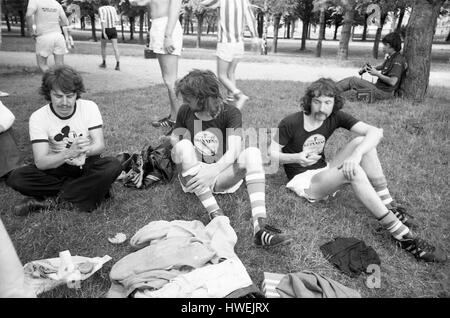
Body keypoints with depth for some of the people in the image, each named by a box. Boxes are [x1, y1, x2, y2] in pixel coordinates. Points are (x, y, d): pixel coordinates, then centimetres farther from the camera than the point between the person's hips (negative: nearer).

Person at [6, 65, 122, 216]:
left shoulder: (89, 107, -11)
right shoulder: (38, 117, -14)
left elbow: (100, 145, -15)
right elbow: (40, 162, -22)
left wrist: (87, 150, -40)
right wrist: (69, 153, -41)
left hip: (87, 164, 0)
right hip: (57, 167, 0)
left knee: (113, 165, -31)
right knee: (16, 177, -24)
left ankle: (51, 200, -20)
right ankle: (91, 190, -20)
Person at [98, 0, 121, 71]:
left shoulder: (100, 9, -4)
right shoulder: (113, 8, 10)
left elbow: (102, 21, -17)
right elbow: (117, 21, 11)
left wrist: (103, 33, -21)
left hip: (105, 31, -3)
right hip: (113, 30, 3)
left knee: (103, 46, 19)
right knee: (115, 48, -5)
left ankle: (104, 63, 25)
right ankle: (118, 65, -20)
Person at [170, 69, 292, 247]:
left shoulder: (230, 113, -8)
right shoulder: (185, 112, 1)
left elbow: (233, 151, -23)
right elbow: (174, 146, 7)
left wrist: (213, 171, -39)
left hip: (222, 176, -1)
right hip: (194, 178, 1)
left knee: (253, 152, -27)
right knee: (183, 145, -27)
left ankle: (259, 227, -42)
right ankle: (216, 215, -36)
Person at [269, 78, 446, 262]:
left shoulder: (335, 117, -5)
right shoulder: (290, 124, -15)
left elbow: (376, 132, -17)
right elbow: (270, 155, -11)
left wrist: (356, 154, -36)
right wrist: (296, 158, -28)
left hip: (324, 173, 5)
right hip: (302, 180, -5)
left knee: (362, 142, -17)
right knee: (353, 171, -32)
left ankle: (389, 206, -15)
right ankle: (402, 235, -29)